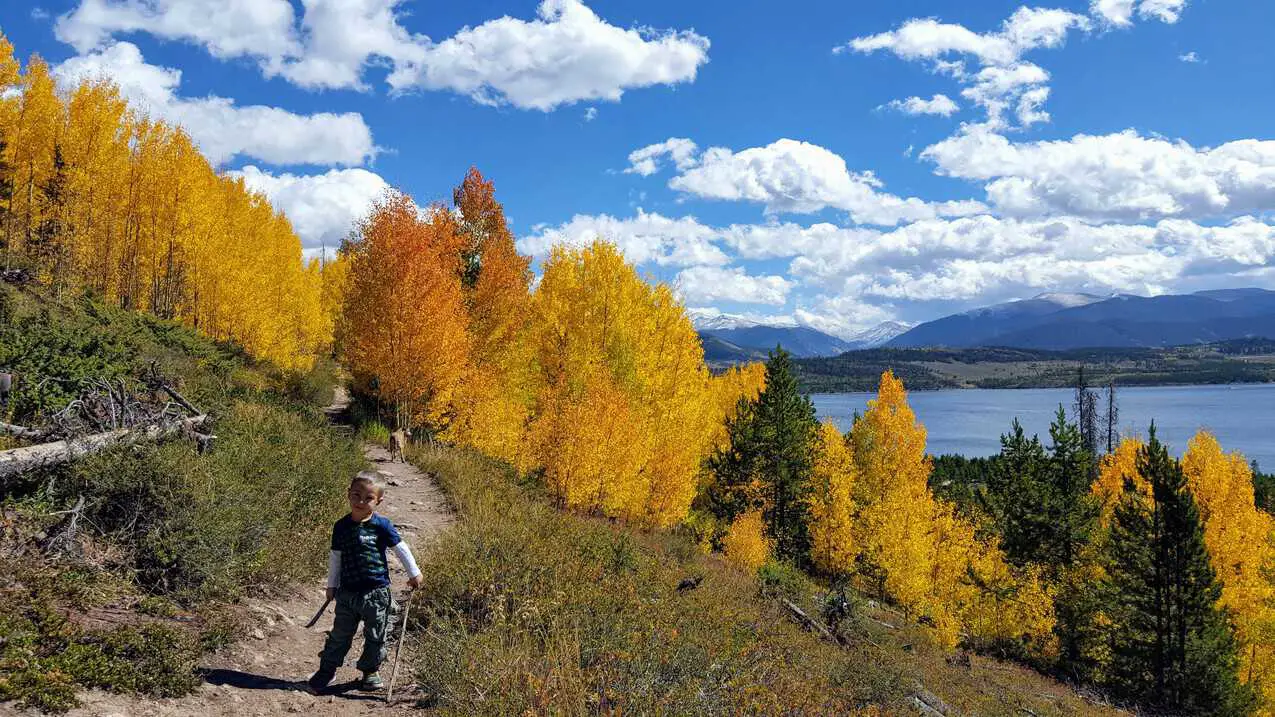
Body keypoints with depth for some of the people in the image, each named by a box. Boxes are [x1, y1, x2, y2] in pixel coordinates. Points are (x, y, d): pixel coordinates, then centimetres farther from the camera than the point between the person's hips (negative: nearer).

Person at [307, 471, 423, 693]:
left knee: (375, 637, 10)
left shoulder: (381, 525, -7)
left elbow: (400, 549, 3)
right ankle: (326, 670, 25)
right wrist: (332, 585, 15)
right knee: (340, 635, 9)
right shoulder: (341, 526, 1)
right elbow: (335, 557, 12)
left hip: (376, 592, -2)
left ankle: (370, 671, 29)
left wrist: (414, 574, 8)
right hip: (347, 592, 2)